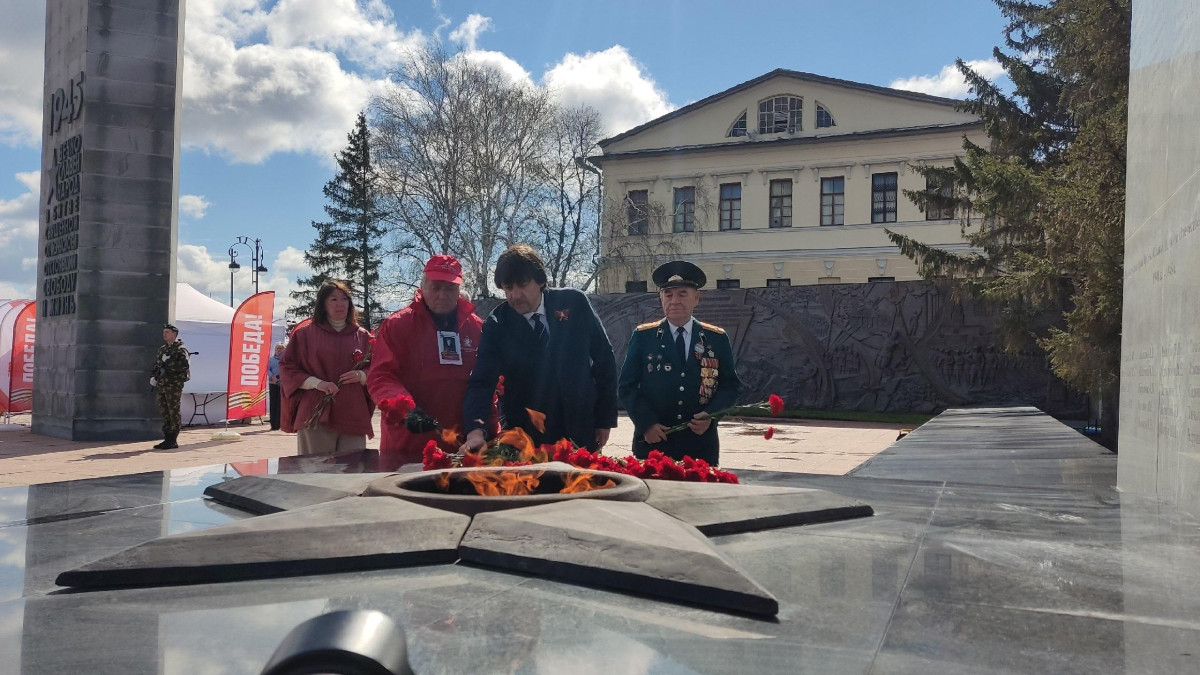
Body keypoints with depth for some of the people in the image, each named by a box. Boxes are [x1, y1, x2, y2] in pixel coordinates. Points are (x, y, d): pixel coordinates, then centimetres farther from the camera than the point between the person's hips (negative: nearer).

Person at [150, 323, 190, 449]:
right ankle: (167, 439, 16)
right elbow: (155, 365, 22)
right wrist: (153, 377, 5)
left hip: (173, 385, -8)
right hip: (160, 385, 8)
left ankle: (172, 441, -2)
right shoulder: (161, 349, 17)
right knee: (164, 413, 10)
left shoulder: (180, 349, -6)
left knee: (173, 413, -5)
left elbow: (183, 365, -20)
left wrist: (168, 361, -17)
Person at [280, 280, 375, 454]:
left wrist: (361, 376, -7)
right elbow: (287, 368, 3)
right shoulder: (305, 334, 7)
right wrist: (317, 383, -11)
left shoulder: (362, 336, 13)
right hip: (316, 417, -2)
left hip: (353, 417, 2)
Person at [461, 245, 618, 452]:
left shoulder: (574, 303, -6)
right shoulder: (496, 324, -8)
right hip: (525, 438, -1)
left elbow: (604, 359, 1)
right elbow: (481, 382, -13)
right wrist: (476, 431, -30)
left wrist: (606, 419, 1)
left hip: (580, 432, 1)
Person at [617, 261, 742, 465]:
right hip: (652, 442, -1)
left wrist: (711, 414, -10)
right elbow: (627, 386, 1)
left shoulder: (717, 338, 5)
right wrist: (646, 423, -12)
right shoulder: (642, 336, 2)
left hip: (701, 444, 1)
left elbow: (731, 385, 7)